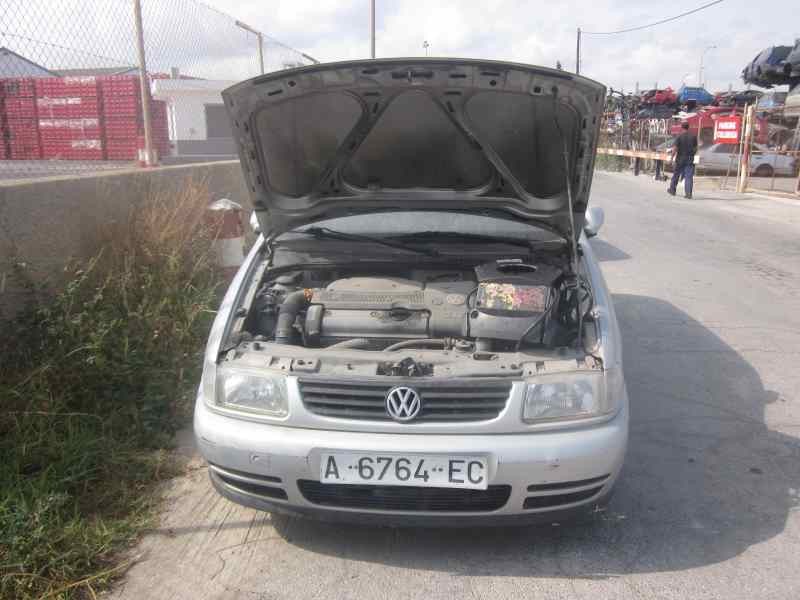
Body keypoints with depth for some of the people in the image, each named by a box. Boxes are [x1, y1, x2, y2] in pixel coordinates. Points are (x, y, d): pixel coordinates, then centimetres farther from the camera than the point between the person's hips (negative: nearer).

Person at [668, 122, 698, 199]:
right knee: (689, 177, -1)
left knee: (676, 175, 15)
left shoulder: (679, 137, -8)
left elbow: (674, 148, -14)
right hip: (690, 160, 2)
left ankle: (672, 190, 28)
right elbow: (695, 148, 8)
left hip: (680, 159, -2)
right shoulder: (693, 137, 1)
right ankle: (689, 193, -9)